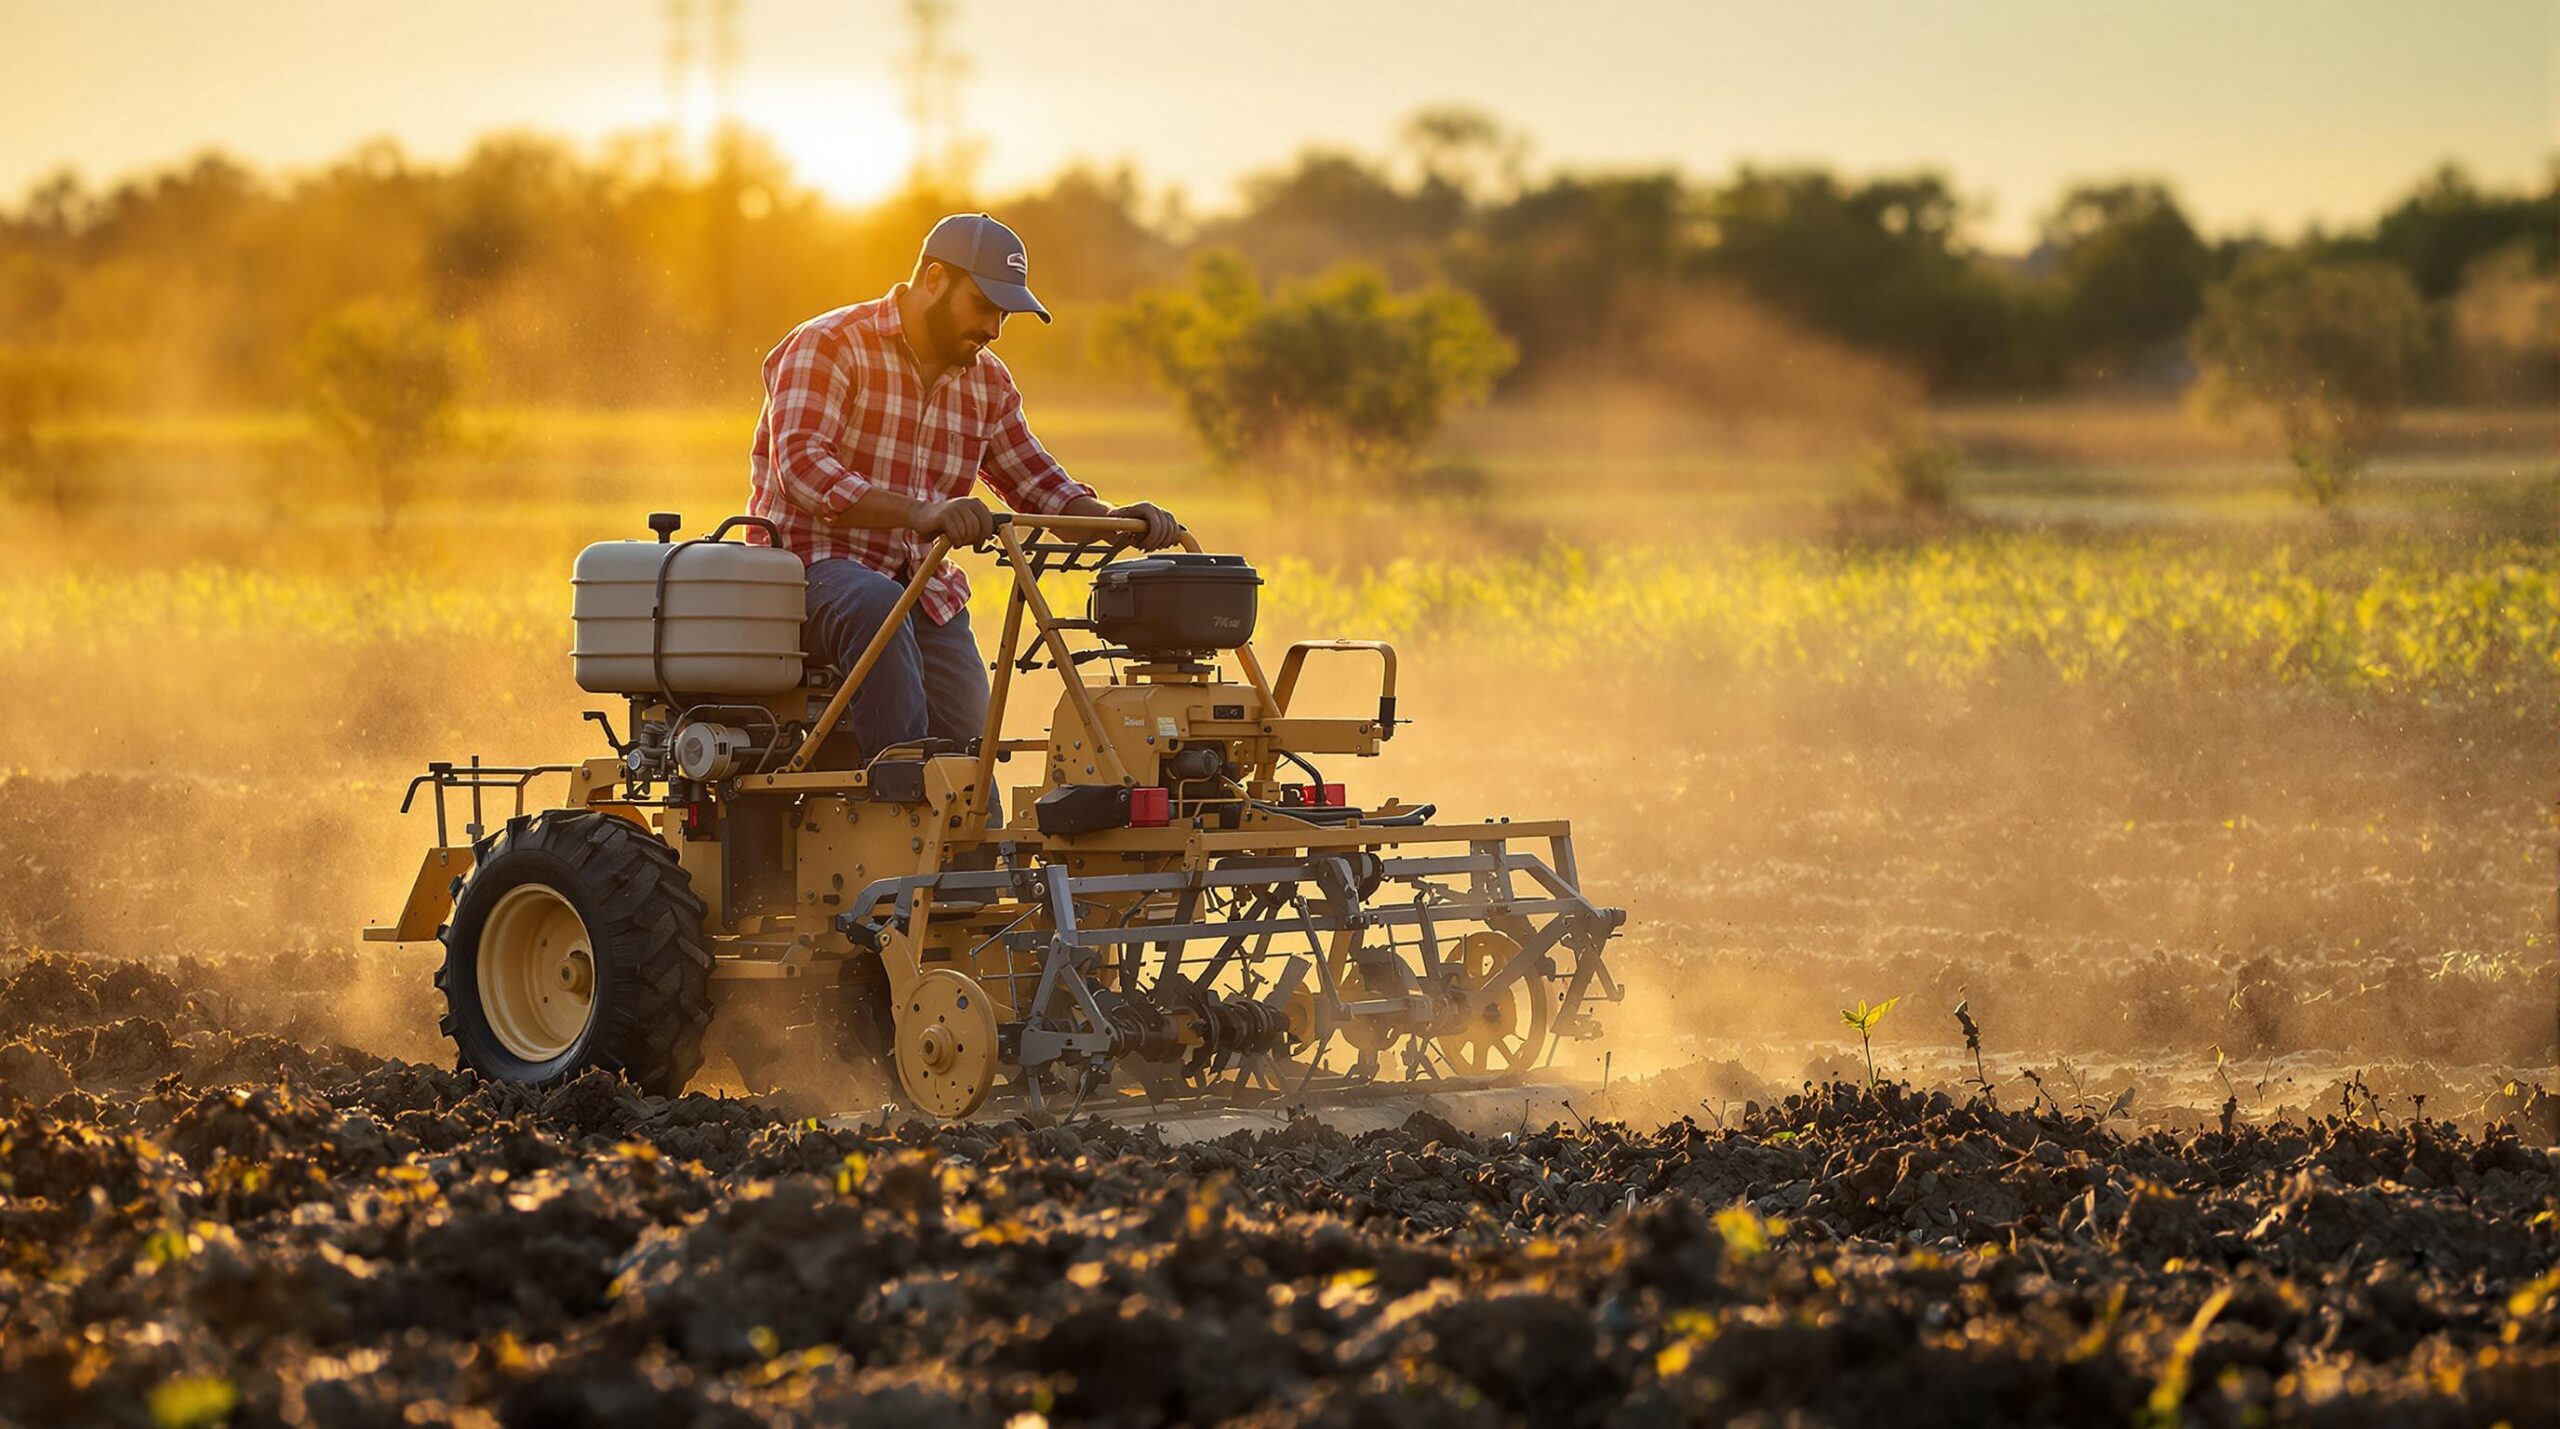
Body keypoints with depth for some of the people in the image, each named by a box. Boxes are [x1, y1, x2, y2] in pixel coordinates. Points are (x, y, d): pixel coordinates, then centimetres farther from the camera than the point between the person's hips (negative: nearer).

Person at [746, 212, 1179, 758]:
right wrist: (921, 514, -38)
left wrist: (1112, 519, -5)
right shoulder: (830, 346, -8)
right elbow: (801, 467, -23)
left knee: (968, 736, -14)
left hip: (926, 589, 6)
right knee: (879, 605, -39)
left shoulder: (987, 381, 15)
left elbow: (1036, 482, 19)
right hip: (815, 568, -6)